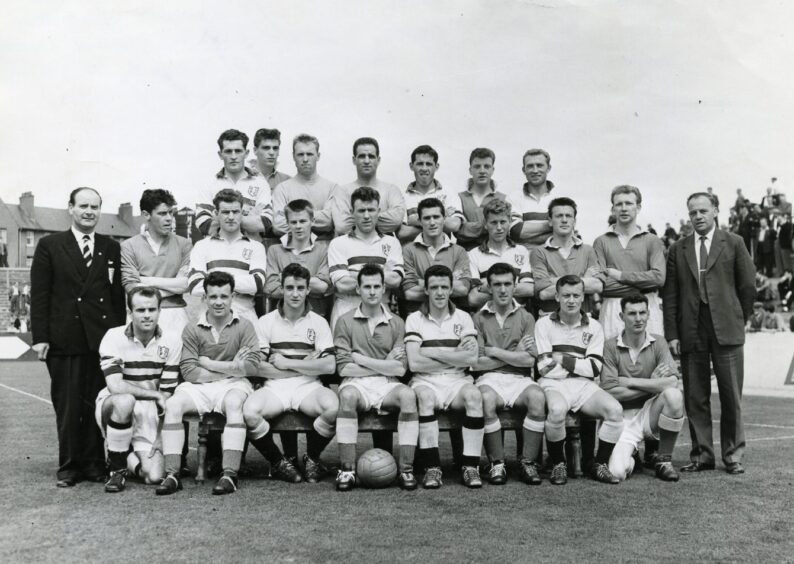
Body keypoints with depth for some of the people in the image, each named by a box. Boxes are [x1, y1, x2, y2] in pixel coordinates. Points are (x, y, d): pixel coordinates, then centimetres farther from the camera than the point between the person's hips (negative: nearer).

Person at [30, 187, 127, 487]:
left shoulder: (112, 248, 11)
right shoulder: (49, 246, 6)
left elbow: (118, 294, 9)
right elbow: (39, 295, 2)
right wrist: (40, 336, -5)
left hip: (103, 338, 1)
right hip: (64, 339, -1)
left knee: (98, 404, 4)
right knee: (67, 406, 4)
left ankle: (94, 462, 15)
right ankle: (69, 465, 15)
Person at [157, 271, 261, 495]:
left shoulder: (244, 326, 4)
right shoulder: (192, 330, 6)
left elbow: (252, 366, -8)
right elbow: (189, 371, -4)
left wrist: (210, 364, -7)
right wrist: (231, 368, -7)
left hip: (233, 385, -2)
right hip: (199, 386, 2)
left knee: (234, 403, -35)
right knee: (172, 404, -25)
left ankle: (230, 475, -35)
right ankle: (172, 474, -23)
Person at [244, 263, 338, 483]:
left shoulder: (318, 323, 9)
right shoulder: (266, 322, 8)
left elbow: (330, 366, -3)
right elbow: (257, 367, -2)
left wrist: (287, 363, -6)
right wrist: (304, 366, -6)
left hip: (308, 387, 0)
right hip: (274, 387, 0)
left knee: (333, 407, -33)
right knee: (250, 411, -32)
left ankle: (312, 458, -1)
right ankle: (278, 462, -2)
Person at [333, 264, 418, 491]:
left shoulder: (396, 323, 10)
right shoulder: (345, 322, 6)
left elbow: (400, 369, 0)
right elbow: (344, 368, -3)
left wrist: (362, 359, -4)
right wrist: (384, 366, -3)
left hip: (387, 386, 2)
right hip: (356, 384, -1)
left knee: (408, 395, -30)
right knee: (348, 395, -35)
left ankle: (406, 469, -25)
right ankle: (347, 469, -28)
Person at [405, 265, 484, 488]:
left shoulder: (463, 318, 10)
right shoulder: (414, 319, 6)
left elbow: (471, 358, -5)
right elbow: (414, 363, -7)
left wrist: (432, 352, -8)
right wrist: (454, 356, -4)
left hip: (457, 381, 1)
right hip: (426, 381, -1)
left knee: (474, 395, -31)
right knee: (425, 397, -35)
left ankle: (471, 466, -24)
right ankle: (432, 468, -27)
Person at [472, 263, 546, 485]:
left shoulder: (526, 318, 12)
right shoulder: (478, 319, 9)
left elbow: (528, 360, 0)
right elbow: (476, 363, -1)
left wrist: (494, 352, -2)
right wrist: (514, 354, -1)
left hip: (519, 379, 1)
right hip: (489, 379, -1)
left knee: (537, 397, -32)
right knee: (486, 399, -36)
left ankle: (528, 462, -17)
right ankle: (497, 464, -19)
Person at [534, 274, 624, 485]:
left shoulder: (594, 327, 12)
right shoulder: (544, 324, 5)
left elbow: (594, 368, 2)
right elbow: (544, 368, -4)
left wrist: (563, 360, -6)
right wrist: (579, 364, -3)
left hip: (584, 386, 3)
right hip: (553, 384, -3)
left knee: (614, 409, -24)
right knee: (557, 410, -36)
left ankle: (600, 465, -4)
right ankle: (558, 464, -10)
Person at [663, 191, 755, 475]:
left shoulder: (733, 243, 7)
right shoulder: (677, 250, 10)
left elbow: (747, 286, 7)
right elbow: (670, 295, 6)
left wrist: (738, 320, 7)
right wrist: (671, 334, 0)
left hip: (726, 330, -1)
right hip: (690, 332, 2)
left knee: (731, 396, 2)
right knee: (695, 398, 4)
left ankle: (733, 455, 13)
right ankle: (702, 454, 14)